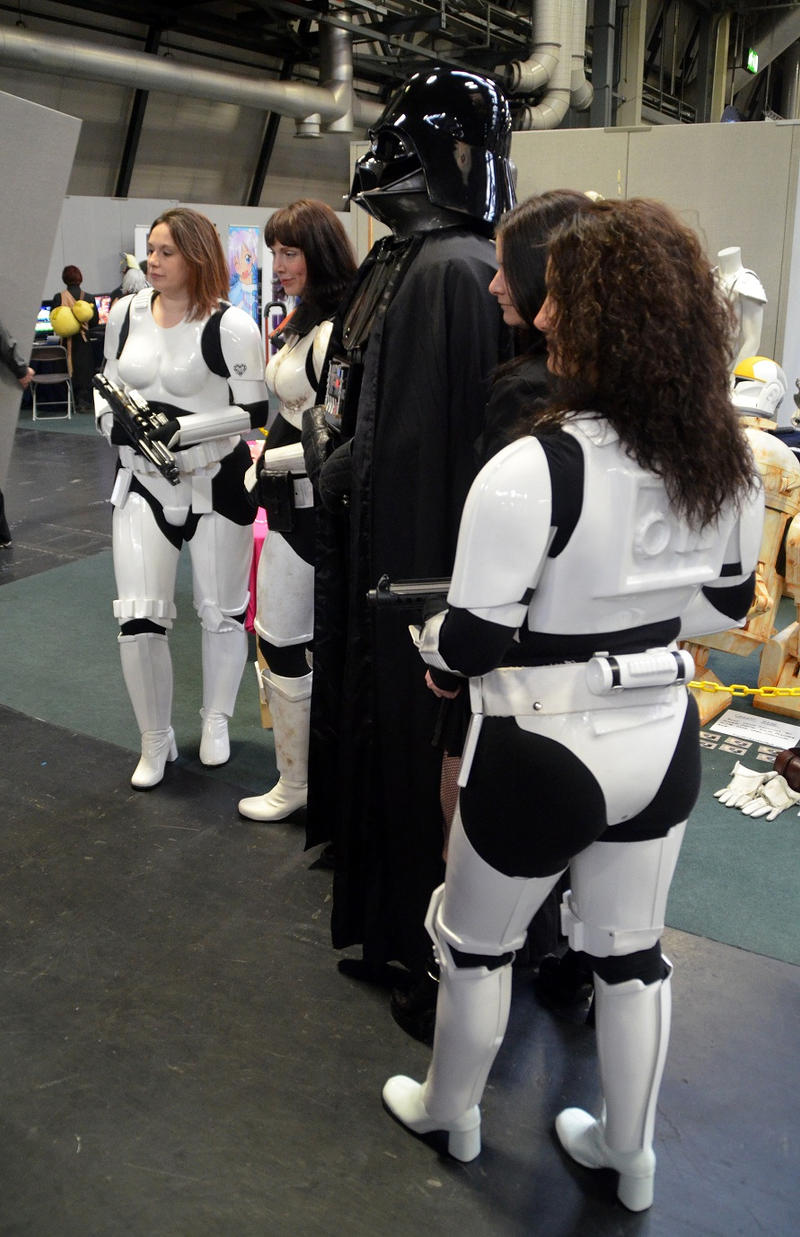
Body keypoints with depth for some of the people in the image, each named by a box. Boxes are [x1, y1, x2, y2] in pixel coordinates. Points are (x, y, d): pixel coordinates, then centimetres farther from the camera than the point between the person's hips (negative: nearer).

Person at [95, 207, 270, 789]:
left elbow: (254, 412, -12)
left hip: (216, 484, -3)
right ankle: (156, 742, 17)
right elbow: (110, 381, 18)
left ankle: (217, 722, 35)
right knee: (139, 618, -3)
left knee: (222, 610, 11)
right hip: (143, 483, 4)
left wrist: (181, 428, -21)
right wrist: (112, 418, -4)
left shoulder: (230, 326, -11)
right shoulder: (126, 314, 5)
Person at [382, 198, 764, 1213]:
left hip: (543, 754, -6)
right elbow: (728, 603, 8)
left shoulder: (531, 470, -26)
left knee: (476, 944, 20)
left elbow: (471, 646, -22)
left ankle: (449, 1113, 46)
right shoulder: (727, 462, -5)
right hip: (662, 738, 6)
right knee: (631, 951, 22)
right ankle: (628, 1157, 43)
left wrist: (426, 638, -1)